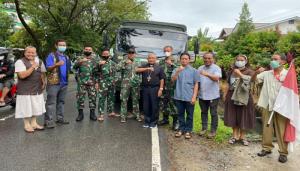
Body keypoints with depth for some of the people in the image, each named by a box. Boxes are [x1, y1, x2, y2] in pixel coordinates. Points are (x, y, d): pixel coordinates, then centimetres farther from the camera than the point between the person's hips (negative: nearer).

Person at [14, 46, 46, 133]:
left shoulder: (39, 61, 10)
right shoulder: (20, 62, -10)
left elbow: (42, 73, 19)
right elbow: (22, 75, -22)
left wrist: (44, 83, 5)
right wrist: (33, 67, -21)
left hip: (37, 89, 6)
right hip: (25, 90, -6)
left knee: (36, 107, 13)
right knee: (27, 108, -1)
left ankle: (34, 123, 25)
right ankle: (27, 125, 13)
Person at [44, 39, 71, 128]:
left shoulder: (66, 57, 18)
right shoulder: (51, 56, -3)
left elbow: (68, 68, 23)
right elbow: (48, 68, -13)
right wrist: (56, 64, -29)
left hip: (64, 83, 7)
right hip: (54, 83, -7)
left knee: (61, 101, 13)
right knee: (51, 102, -6)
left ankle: (60, 118, 22)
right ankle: (48, 121, -2)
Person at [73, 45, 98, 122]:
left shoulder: (94, 59, 10)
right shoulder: (80, 59, 7)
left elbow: (97, 71, 8)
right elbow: (74, 67, -11)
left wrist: (97, 82, 1)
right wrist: (80, 62, -31)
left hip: (92, 82, 1)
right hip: (81, 82, -1)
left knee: (93, 97, 3)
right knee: (80, 97, 1)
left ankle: (92, 113, 14)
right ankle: (80, 113, 11)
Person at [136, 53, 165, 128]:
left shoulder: (159, 67, 5)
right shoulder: (144, 66, 12)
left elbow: (162, 79, 1)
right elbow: (137, 70, -7)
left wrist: (161, 89, -7)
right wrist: (147, 68, -19)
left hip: (155, 88, -3)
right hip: (145, 88, 3)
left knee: (154, 106, 2)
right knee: (146, 106, 7)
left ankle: (153, 122, 13)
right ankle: (147, 121, 20)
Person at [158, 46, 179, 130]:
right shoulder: (161, 62, 15)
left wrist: (171, 64, -16)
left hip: (172, 87, -5)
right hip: (163, 86, 5)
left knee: (173, 103, -5)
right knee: (163, 103, 12)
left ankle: (176, 121, 6)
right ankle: (165, 119, 27)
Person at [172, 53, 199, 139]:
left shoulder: (193, 70, 1)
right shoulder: (176, 70, 6)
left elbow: (196, 84, 0)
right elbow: (173, 80, -9)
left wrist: (194, 96, -7)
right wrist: (178, 71, -25)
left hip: (189, 97, -2)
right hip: (179, 96, 2)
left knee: (189, 115, 7)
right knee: (180, 114, 12)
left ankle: (188, 130, 18)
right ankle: (181, 129, 24)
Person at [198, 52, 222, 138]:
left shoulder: (216, 68, -7)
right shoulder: (200, 68, 9)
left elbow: (216, 78, -27)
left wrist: (207, 74, -44)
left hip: (213, 95, -5)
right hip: (202, 95, 5)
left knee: (213, 113, 6)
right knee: (203, 112, 15)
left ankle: (213, 131, 17)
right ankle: (204, 128, 29)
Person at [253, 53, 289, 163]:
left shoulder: (288, 74, -3)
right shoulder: (267, 73, 6)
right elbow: (254, 79, 6)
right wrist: (257, 72, -13)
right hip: (267, 105, 3)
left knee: (281, 129, 3)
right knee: (267, 127, 12)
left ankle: (283, 152, 14)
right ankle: (267, 148, 25)